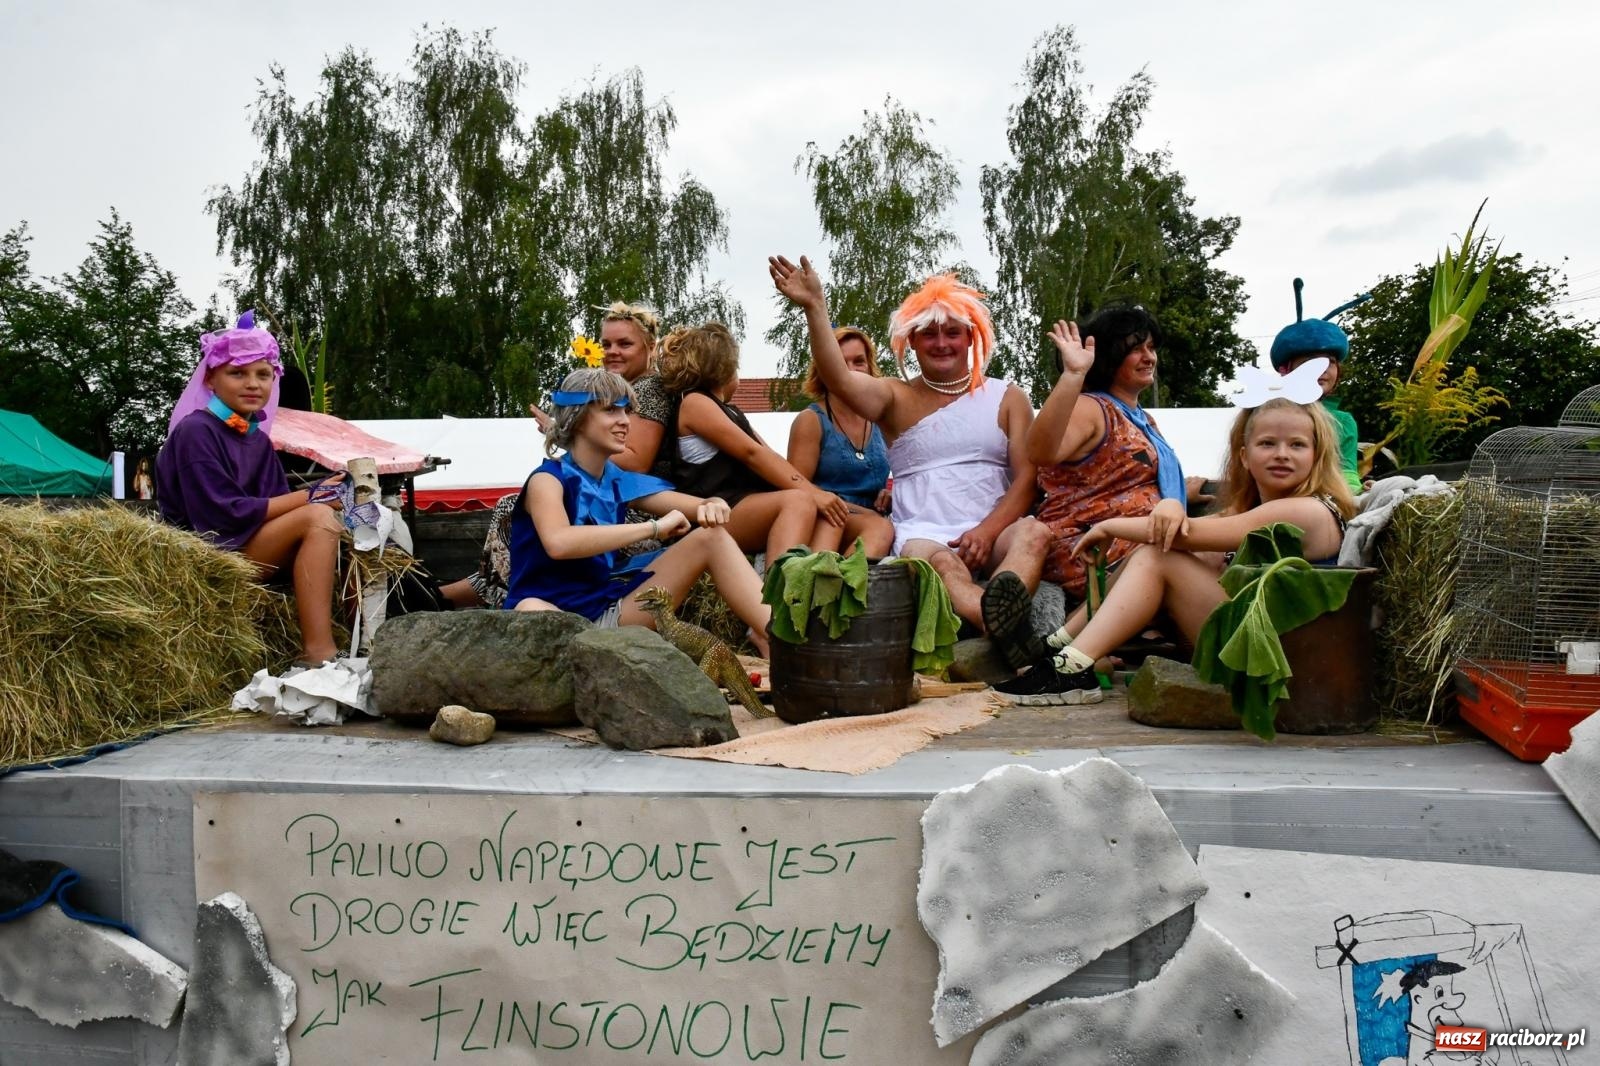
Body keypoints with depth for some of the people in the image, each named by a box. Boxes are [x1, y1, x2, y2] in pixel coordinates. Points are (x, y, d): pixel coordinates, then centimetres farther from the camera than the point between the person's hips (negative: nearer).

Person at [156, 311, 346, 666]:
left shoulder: (258, 440, 13)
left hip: (252, 550, 8)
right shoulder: (195, 431, -11)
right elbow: (223, 514, -21)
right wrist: (309, 497, -18)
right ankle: (319, 654, -31)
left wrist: (318, 493, -19)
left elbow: (276, 505, 3)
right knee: (317, 518, -23)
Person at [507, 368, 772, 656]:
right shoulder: (548, 479, -10)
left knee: (713, 535, -4)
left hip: (611, 608, 6)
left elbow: (704, 505, 9)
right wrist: (654, 527, -30)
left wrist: (714, 507, -18)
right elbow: (558, 543, -32)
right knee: (531, 611, -44)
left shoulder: (619, 481, 9)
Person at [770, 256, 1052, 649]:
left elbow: (1028, 477, 5)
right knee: (937, 559, -37)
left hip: (994, 533, 2)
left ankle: (1001, 609, -64)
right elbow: (840, 381, -7)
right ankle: (1007, 629, -66)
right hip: (921, 535, -1)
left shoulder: (1007, 398, 16)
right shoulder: (897, 398, 14)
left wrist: (986, 531, -13)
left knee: (1035, 532, -32)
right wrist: (814, 308, -19)